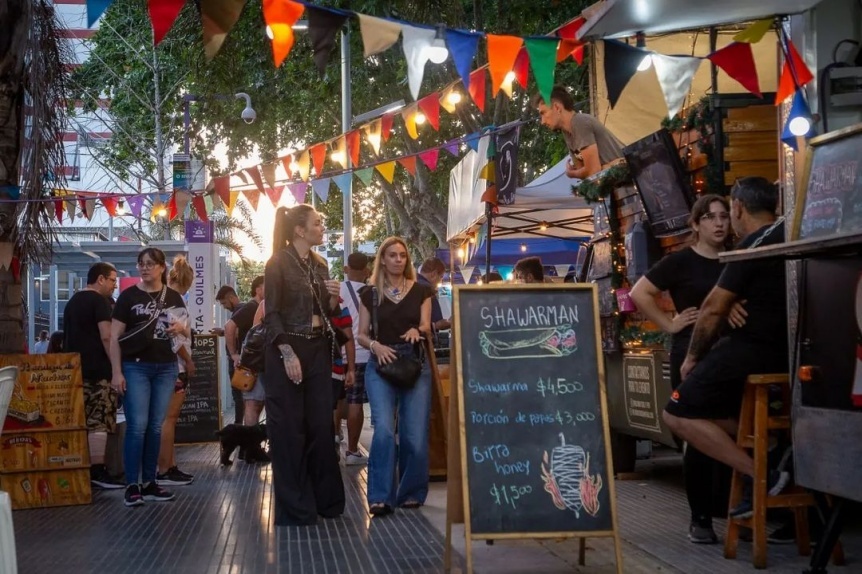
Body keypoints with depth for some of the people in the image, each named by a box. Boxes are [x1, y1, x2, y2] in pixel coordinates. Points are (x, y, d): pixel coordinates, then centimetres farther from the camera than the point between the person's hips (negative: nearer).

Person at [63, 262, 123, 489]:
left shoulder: (72, 302, 20)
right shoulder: (99, 301, -8)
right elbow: (107, 336, -18)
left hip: (75, 369, 9)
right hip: (98, 370, -9)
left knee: (83, 422, 10)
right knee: (98, 421, -9)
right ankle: (97, 471, -13)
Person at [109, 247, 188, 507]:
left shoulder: (174, 297, 10)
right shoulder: (129, 296, -1)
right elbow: (114, 336, -4)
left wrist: (180, 329, -8)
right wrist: (116, 372, -12)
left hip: (166, 367, 4)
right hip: (136, 367, -4)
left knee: (155, 426, 8)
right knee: (137, 425, -8)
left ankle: (149, 482, 15)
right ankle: (132, 485, -3)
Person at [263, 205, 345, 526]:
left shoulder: (320, 264, 12)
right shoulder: (278, 263, -8)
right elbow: (272, 314, -12)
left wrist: (334, 298, -3)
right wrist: (288, 354, -20)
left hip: (318, 349, 7)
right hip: (287, 350, -7)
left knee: (321, 424, 9)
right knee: (289, 427, -2)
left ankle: (325, 498, 18)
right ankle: (294, 507, 4)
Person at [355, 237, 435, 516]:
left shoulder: (421, 291, 7)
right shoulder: (370, 294, 6)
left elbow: (426, 326, 2)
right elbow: (361, 335, 7)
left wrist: (417, 330, -21)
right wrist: (374, 345, -14)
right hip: (380, 366, -1)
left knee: (415, 435, -1)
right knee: (384, 430, -17)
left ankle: (411, 493, 16)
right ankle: (380, 496, -12)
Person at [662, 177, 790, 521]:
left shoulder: (756, 244, -13)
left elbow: (714, 309, -9)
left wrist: (693, 356, 2)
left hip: (758, 349, -9)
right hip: (787, 350, 10)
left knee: (677, 415, -7)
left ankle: (762, 476, -14)